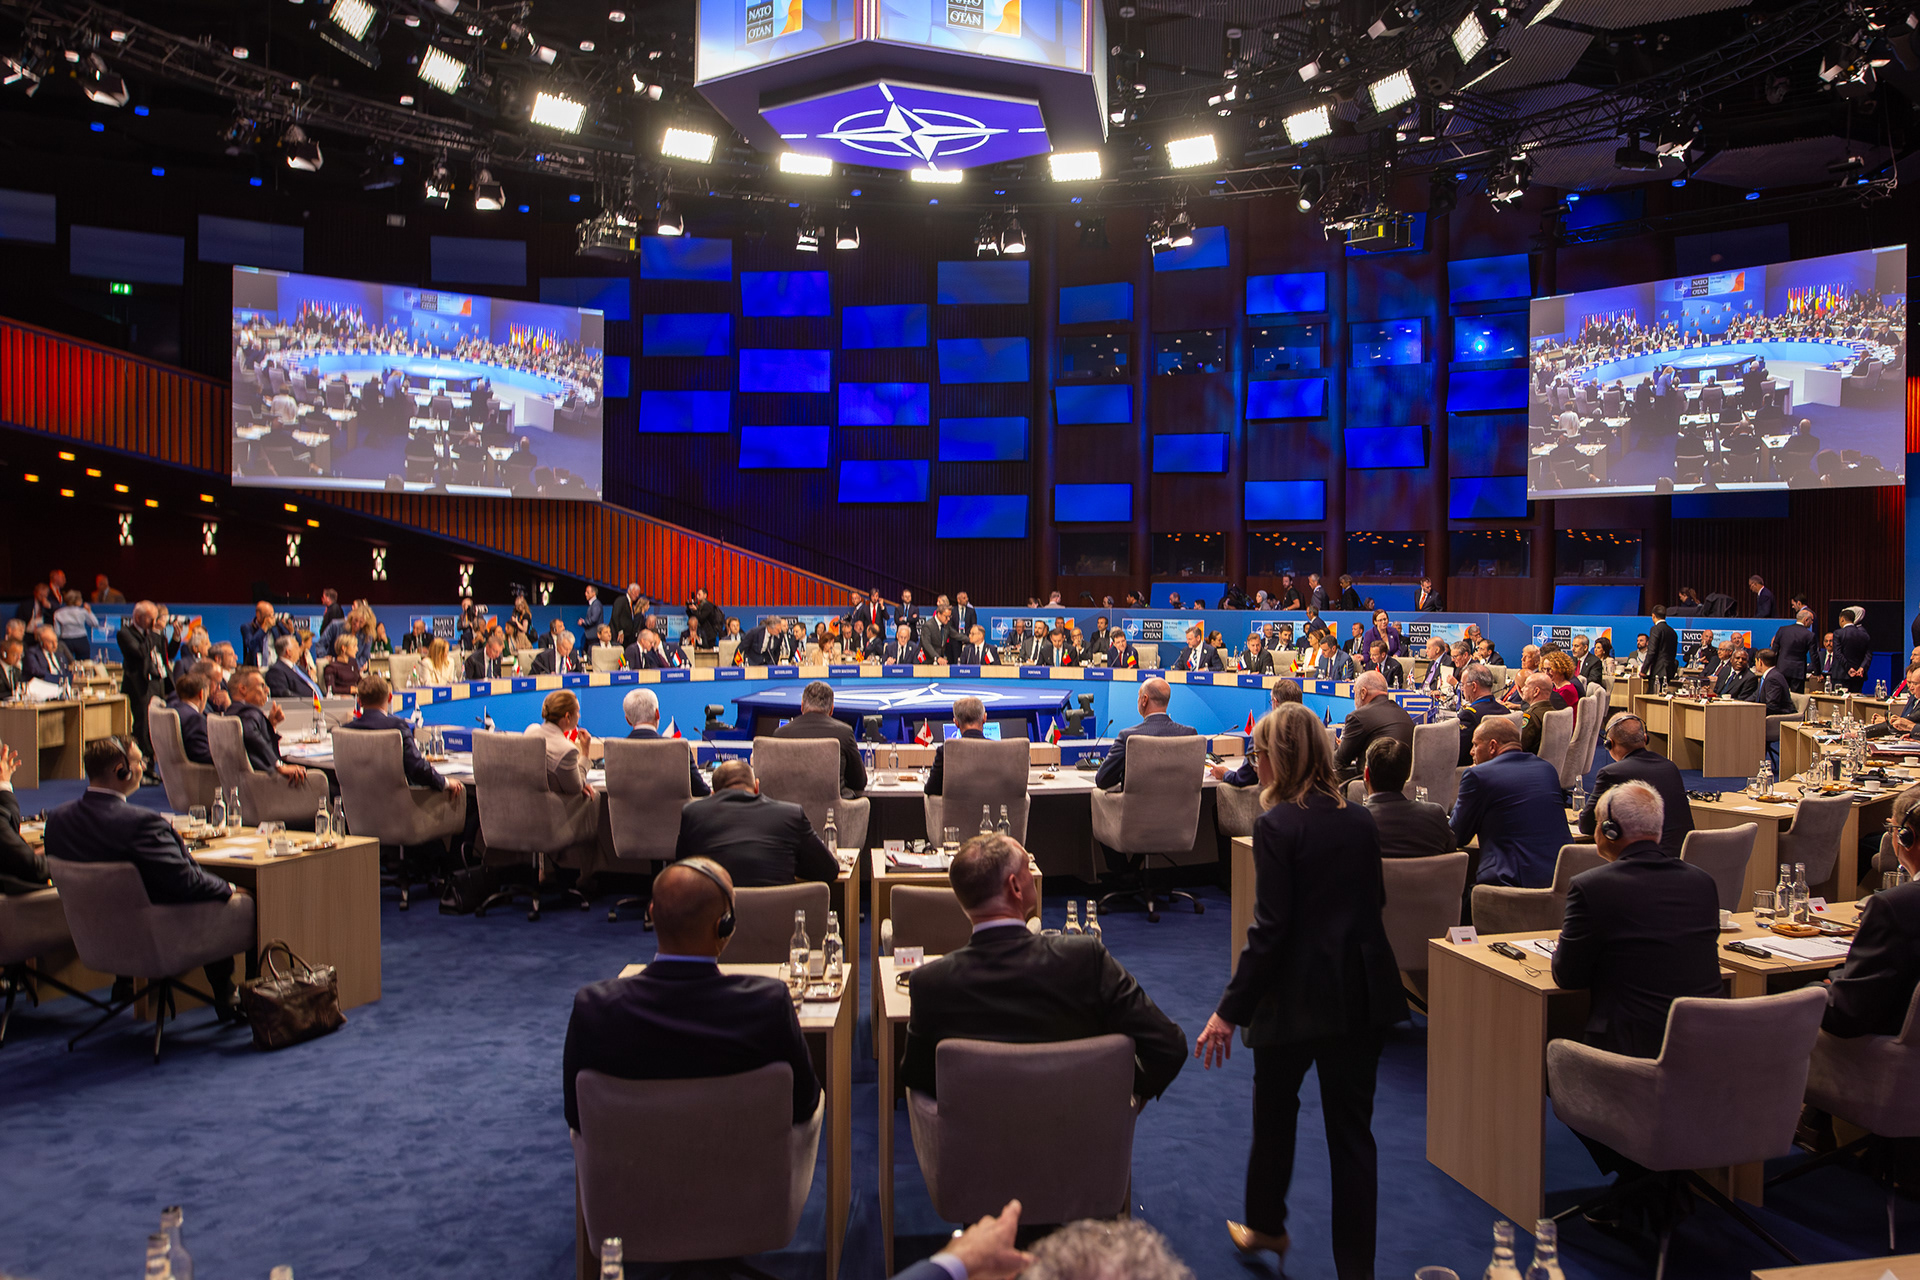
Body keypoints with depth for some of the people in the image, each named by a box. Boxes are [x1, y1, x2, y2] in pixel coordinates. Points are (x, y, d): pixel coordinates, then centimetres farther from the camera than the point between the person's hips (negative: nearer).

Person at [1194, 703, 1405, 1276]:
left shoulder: (1277, 824, -16)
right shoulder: (1360, 819, 2)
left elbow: (1270, 928, -18)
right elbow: (1373, 901, 12)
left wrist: (1231, 1010, -13)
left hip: (1298, 992, -5)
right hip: (1362, 990, 5)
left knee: (1274, 1111, 18)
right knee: (1351, 1126, 11)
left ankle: (1265, 1227, 38)